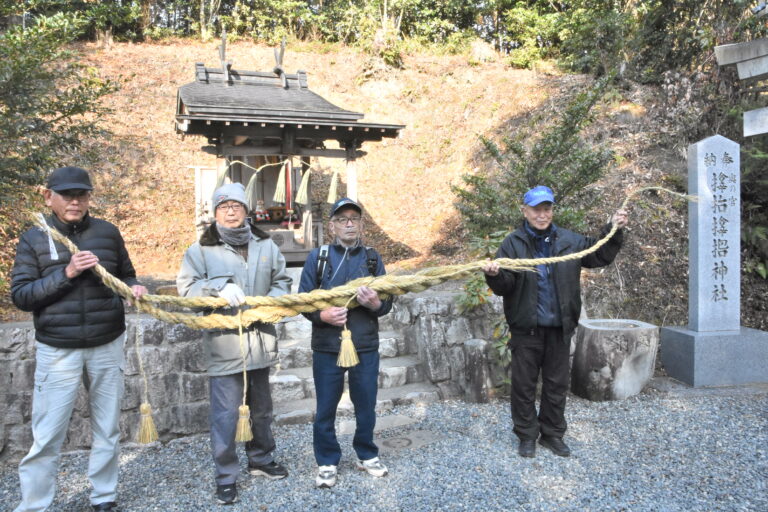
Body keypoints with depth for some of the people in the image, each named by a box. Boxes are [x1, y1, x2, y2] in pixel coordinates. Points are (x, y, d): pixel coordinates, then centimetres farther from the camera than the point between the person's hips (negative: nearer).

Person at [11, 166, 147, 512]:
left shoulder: (108, 233, 2)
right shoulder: (33, 240, -1)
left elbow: (126, 274, 11)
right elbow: (20, 296, -6)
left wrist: (134, 288, -11)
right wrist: (66, 273, -18)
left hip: (107, 347, 2)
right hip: (57, 352, -2)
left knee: (107, 430, 12)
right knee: (46, 436, 3)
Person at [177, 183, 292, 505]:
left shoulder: (265, 245, 7)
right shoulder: (201, 249, -3)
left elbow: (282, 281, 12)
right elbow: (186, 287, -9)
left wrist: (273, 301, -8)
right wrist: (219, 288, -24)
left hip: (260, 342, 4)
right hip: (224, 345, -4)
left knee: (261, 407, 19)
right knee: (226, 413, 1)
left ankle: (261, 459, 39)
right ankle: (226, 476, 19)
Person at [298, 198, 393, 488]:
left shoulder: (372, 258, 6)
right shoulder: (317, 257, 0)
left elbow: (387, 303, 4)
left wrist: (376, 303, -18)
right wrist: (322, 315, -20)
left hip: (366, 346, 2)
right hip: (327, 347, -1)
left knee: (366, 406, 13)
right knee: (326, 409, 9)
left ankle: (367, 455, 35)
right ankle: (327, 462, 28)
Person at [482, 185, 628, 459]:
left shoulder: (570, 240, 5)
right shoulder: (513, 244, -5)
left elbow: (600, 256, 14)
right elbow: (505, 286, -11)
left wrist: (613, 230, 2)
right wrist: (494, 275, -33)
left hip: (559, 328, 3)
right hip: (526, 327, -3)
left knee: (557, 384, 13)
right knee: (524, 384, 8)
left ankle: (552, 434, 30)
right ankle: (527, 435, 24)